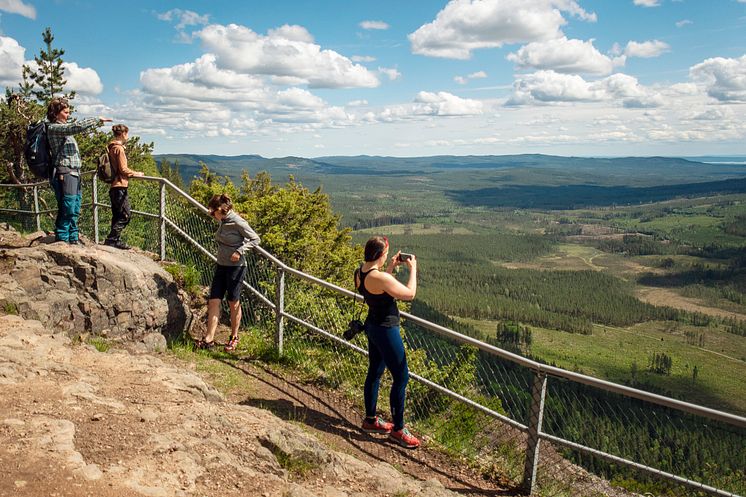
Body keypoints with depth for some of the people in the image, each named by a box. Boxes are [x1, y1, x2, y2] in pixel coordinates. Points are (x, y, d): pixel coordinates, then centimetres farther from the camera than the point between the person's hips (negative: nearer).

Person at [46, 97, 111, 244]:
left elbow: (78, 128, 29)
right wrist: (96, 119, -14)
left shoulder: (63, 127, 20)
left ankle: (73, 239, 21)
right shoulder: (54, 128, -10)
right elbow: (77, 127, -20)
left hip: (74, 173, 10)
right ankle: (61, 240, -4)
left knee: (74, 210, 13)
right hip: (64, 173, -10)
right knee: (67, 210, -9)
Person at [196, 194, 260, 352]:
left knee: (233, 303, 6)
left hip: (236, 267, -7)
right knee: (214, 301, 2)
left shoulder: (238, 222, -16)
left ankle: (234, 337, 23)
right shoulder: (223, 221, 7)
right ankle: (209, 339, 4)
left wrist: (239, 251, -21)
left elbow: (255, 239, -13)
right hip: (221, 266, 7)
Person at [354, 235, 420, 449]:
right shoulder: (380, 278, -28)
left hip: (373, 326, 10)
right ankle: (397, 429, 11)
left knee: (374, 372, 21)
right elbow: (410, 293, -19)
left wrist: (392, 267, 14)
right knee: (401, 378, 1)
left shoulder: (361, 272, 0)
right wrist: (412, 269, -6)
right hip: (386, 330, -10)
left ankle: (370, 420, 35)